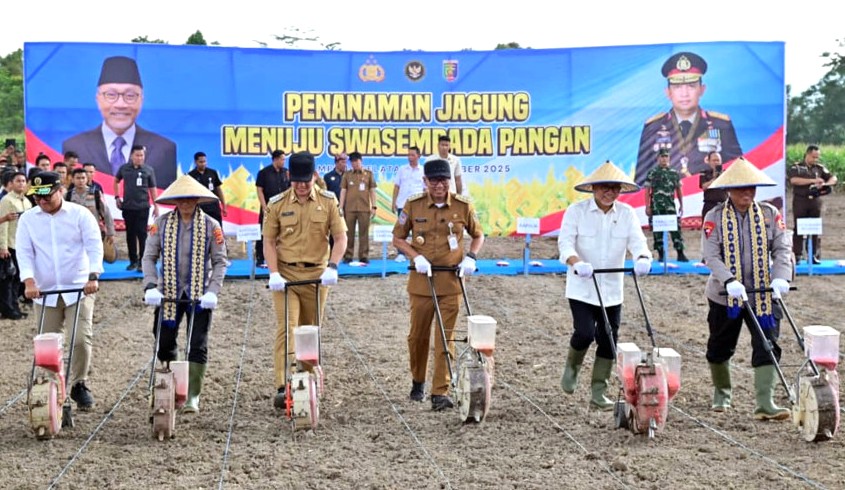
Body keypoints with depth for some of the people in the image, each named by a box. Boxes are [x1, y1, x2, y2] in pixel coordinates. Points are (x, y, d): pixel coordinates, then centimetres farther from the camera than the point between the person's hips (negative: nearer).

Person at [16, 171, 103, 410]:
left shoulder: (80, 214, -2)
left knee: (81, 339, -11)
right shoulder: (27, 219, 5)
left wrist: (93, 276, -23)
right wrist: (29, 281, -18)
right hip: (45, 292, 2)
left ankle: (79, 385, 7)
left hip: (79, 289, -2)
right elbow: (24, 252, -2)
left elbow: (94, 246, -9)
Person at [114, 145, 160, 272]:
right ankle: (133, 261, 18)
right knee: (130, 234, 8)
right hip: (127, 207, 2)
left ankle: (142, 262, -2)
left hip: (143, 207, -2)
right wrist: (117, 197, 12)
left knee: (142, 234, -4)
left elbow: (153, 189, 4)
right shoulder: (124, 168, 5)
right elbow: (116, 181, 21)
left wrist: (156, 205, 0)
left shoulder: (149, 170, 0)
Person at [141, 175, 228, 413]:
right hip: (168, 293, 2)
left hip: (199, 294, -2)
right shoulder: (161, 223, 0)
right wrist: (151, 287, -13)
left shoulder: (211, 225, -3)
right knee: (165, 343, 7)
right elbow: (149, 257, 1)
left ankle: (193, 396, 3)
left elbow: (220, 261, -2)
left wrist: (212, 291, -14)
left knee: (198, 346, -3)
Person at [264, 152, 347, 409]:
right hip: (286, 275, -1)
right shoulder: (277, 204, 1)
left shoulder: (328, 202, 2)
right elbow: (269, 241, 3)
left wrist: (332, 266, -13)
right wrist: (274, 273, -9)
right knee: (286, 327, -13)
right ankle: (283, 387, -19)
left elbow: (340, 237, 2)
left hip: (316, 275, 1)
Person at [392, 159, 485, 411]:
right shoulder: (413, 205, -3)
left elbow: (478, 235, 12)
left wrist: (471, 257, -6)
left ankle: (440, 392, 1)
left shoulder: (463, 206, -2)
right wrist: (416, 257, -11)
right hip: (421, 279, 1)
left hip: (451, 281, -1)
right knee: (418, 335, 11)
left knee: (446, 337, -3)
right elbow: (398, 238, 5)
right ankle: (418, 381, 34)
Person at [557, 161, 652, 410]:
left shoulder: (627, 213, 3)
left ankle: (599, 392, 17)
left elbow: (637, 241, -7)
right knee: (585, 332, -17)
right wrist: (576, 262, -37)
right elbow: (565, 242, -16)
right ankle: (572, 367, 16)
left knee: (608, 340, 5)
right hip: (581, 289, -3)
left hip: (612, 290, 4)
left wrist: (642, 258, -31)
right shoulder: (576, 211, -6)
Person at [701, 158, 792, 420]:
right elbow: (711, 255, -15)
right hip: (725, 295, -1)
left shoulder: (770, 214, 0)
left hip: (764, 295, 1)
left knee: (767, 347, -10)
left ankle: (765, 404, -11)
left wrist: (781, 277, -24)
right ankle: (721, 393, 37)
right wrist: (730, 282, -30)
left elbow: (782, 249, -5)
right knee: (720, 348, 14)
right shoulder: (714, 217, -6)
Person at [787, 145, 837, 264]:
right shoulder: (796, 167, 2)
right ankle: (797, 255, 3)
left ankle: (815, 255, 9)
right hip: (800, 200, -3)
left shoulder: (820, 168, 11)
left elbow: (833, 178, 9)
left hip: (815, 200, 3)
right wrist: (813, 180, -19)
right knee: (798, 229, 0)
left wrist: (825, 184, -14)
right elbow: (794, 180, -14)